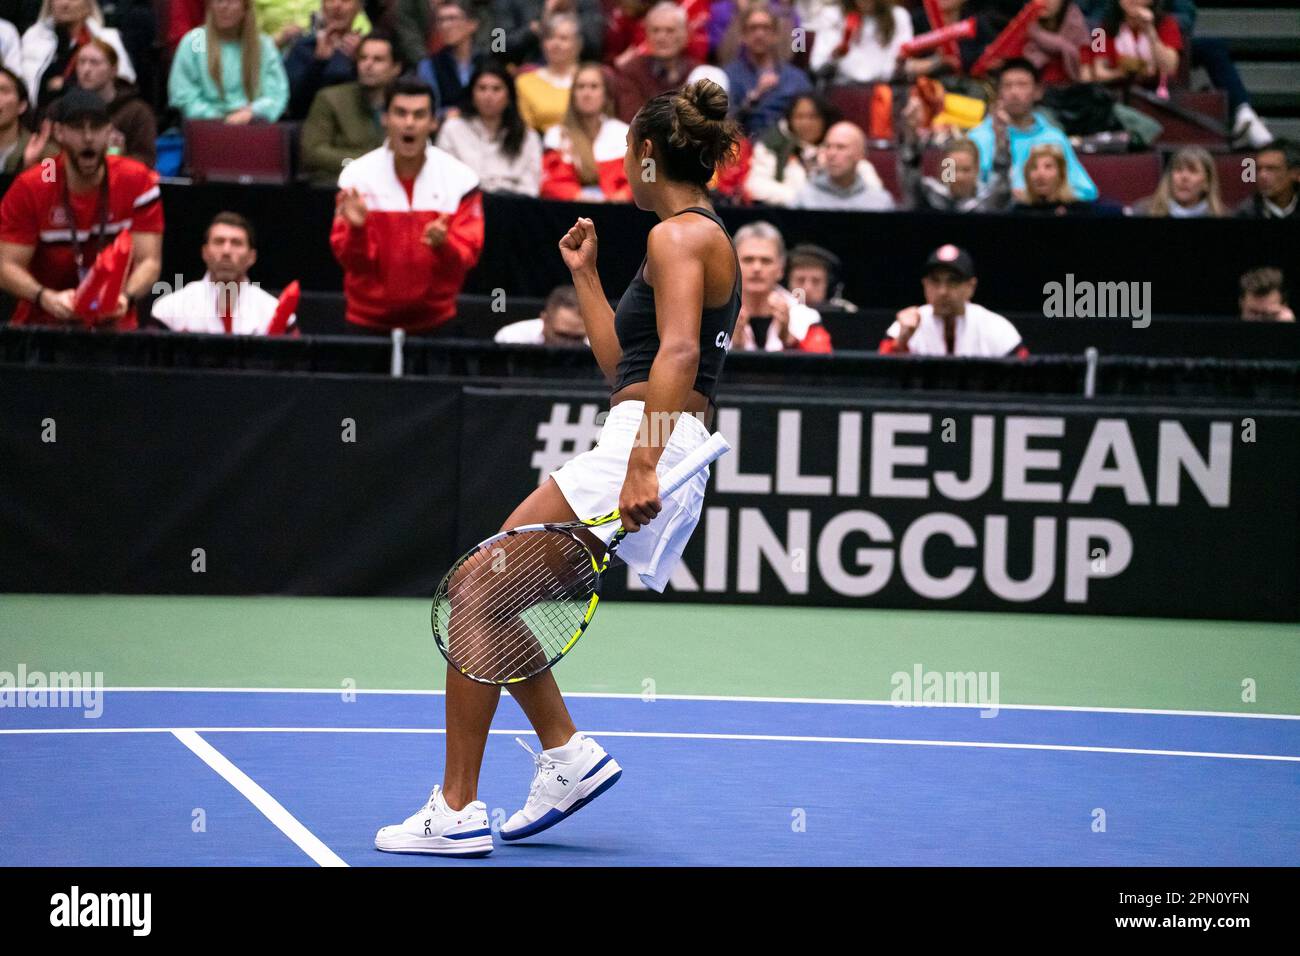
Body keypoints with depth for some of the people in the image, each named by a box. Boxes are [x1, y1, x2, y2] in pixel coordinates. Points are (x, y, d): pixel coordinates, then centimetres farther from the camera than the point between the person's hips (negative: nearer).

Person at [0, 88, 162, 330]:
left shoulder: (138, 181, -5)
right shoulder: (30, 188, -7)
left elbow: (148, 261, -8)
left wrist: (126, 297, -29)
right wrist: (47, 298, -29)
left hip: (113, 322, -1)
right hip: (42, 323, 1)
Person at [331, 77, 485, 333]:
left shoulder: (460, 178, -7)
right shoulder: (357, 175, -7)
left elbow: (467, 257, -9)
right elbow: (353, 262, -9)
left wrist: (443, 245, -30)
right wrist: (357, 229, -30)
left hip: (435, 319, 0)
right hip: (369, 320, 0)